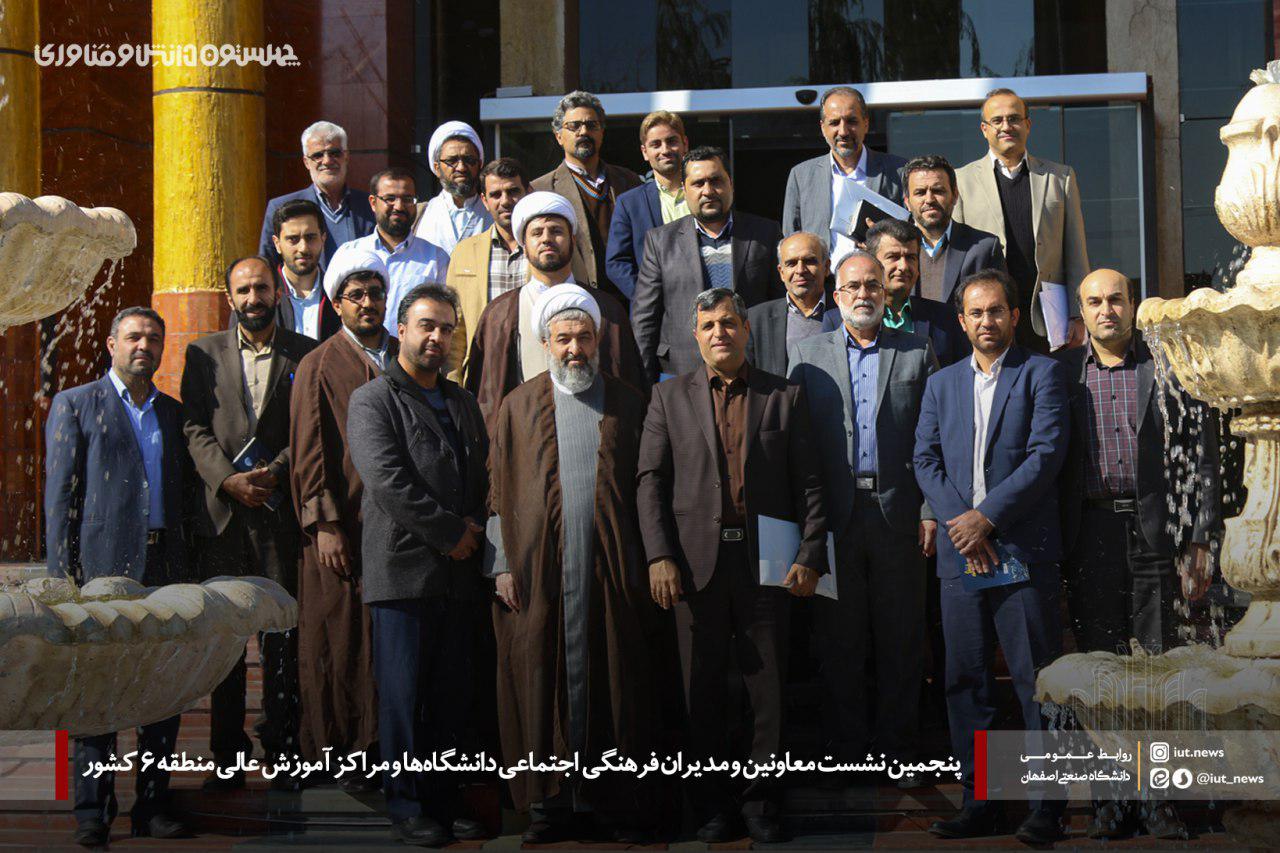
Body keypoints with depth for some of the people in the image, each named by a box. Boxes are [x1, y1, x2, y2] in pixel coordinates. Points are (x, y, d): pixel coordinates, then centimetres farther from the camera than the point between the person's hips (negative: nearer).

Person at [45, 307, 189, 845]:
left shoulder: (173, 413, 18)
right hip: (102, 568, -4)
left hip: (165, 569, 4)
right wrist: (63, 572, -8)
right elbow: (60, 494, 0)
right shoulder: (75, 405, 6)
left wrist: (188, 569, 9)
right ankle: (93, 812, 2)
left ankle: (153, 806, 10)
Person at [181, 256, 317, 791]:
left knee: (281, 636, -2)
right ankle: (227, 757, 7)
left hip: (280, 510, -1)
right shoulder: (204, 353, 12)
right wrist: (228, 480, -10)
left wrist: (275, 473, -11)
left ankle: (281, 750, 5)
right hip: (221, 510, 1)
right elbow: (195, 428, 5)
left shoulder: (304, 354, 8)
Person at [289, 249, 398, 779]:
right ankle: (339, 752, 5)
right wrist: (325, 525, -12)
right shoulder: (319, 367, 3)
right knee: (340, 642, -1)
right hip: (342, 530, -3)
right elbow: (309, 453, -3)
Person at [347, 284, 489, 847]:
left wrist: (474, 526, 0)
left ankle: (444, 804, 13)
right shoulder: (372, 400, -1)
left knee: (451, 695, 7)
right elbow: (388, 481, -12)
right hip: (404, 567, -6)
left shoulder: (462, 403, 21)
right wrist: (451, 532, -11)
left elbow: (483, 476, 20)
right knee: (403, 694, -3)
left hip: (457, 569, 6)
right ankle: (406, 810, 3)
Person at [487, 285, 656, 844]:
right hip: (538, 570, 0)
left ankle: (615, 802, 6)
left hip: (611, 569, 0)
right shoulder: (519, 406, 11)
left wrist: (650, 564, 0)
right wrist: (502, 565, -1)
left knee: (613, 685, -1)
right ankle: (550, 803, 6)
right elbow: (498, 491, 8)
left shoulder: (628, 405, 11)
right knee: (541, 685, -1)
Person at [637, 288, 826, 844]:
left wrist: (811, 556, -4)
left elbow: (809, 483, 6)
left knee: (768, 685, 3)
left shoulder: (785, 397, 9)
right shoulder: (670, 398, 10)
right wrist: (659, 556, -6)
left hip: (766, 562, 0)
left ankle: (761, 799, 14)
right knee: (703, 689, 5)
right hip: (697, 562, 0)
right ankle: (713, 804, 15)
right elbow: (651, 481, 4)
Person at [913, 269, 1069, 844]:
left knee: (1037, 679, -4)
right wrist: (960, 523, -8)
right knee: (966, 680, 5)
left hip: (1024, 551, -4)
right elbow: (926, 460, 8)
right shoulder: (941, 384, 17)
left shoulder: (1041, 374, 3)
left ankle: (1047, 807, 1)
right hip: (960, 554, 4)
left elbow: (1047, 452, -8)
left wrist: (987, 516, -13)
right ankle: (979, 802, 12)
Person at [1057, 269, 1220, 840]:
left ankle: (1157, 798, 7)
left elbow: (1203, 457, 4)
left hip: (1157, 531, -1)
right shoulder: (1062, 372, 9)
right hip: (1091, 532, 1)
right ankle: (1109, 800, 9)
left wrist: (1199, 541, -3)